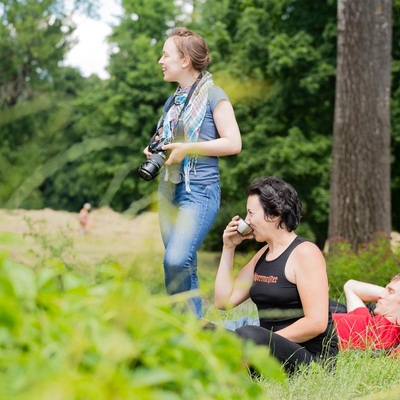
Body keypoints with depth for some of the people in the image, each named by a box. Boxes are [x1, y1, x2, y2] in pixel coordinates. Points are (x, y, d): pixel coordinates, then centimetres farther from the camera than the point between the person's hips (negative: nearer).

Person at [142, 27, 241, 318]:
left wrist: (187, 148, -17)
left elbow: (233, 143, -12)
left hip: (200, 190, -8)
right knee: (184, 267, 9)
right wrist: (153, 150, 9)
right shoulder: (174, 100, 16)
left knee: (176, 260, -22)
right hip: (169, 189, 8)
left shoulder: (212, 94, -5)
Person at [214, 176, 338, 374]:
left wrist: (268, 340, -16)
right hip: (270, 349, 8)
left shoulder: (305, 253, -10)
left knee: (247, 335, -35)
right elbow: (224, 300, 13)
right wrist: (228, 248, 9)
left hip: (312, 357, -8)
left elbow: (316, 322, -18)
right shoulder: (263, 254, 15)